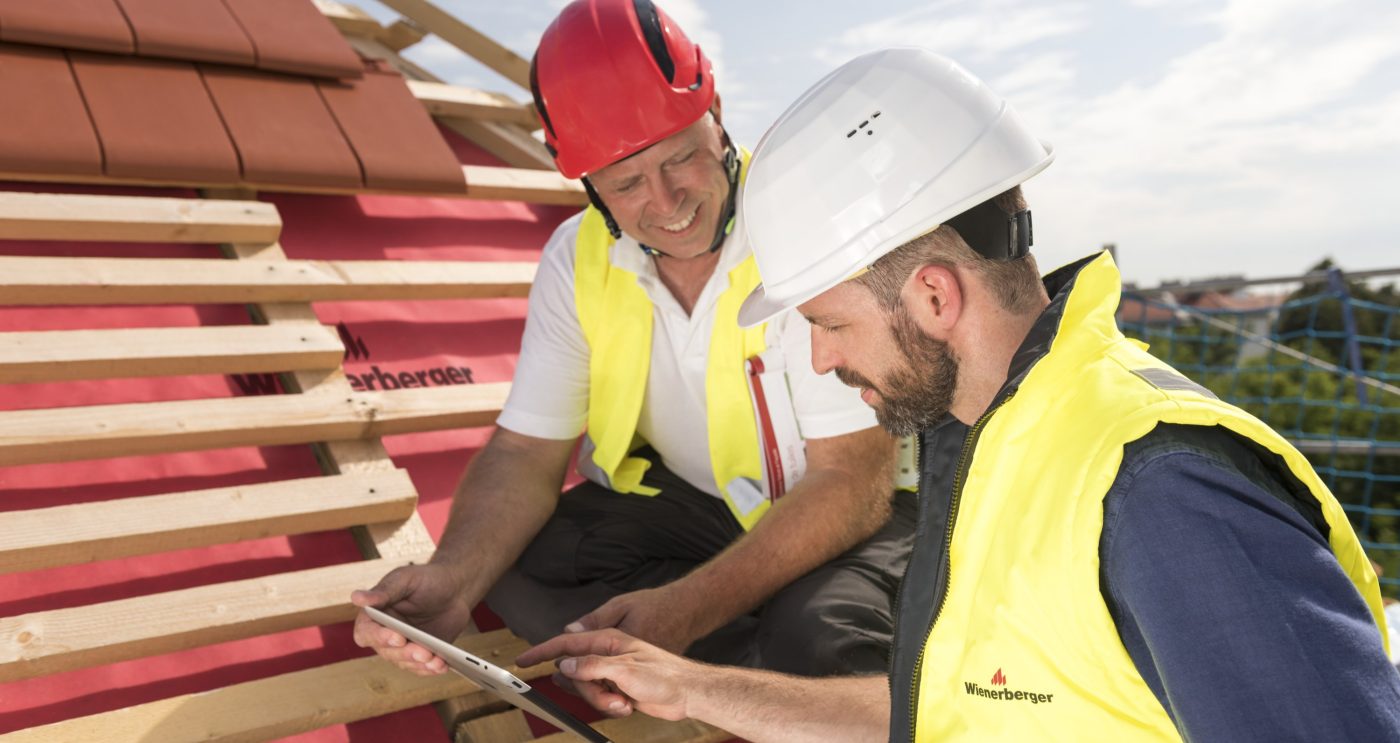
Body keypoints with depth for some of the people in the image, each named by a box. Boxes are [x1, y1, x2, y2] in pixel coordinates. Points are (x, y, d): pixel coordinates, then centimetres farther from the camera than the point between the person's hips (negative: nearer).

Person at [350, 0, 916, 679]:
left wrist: (683, 610, -37)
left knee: (819, 636, -36)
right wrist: (453, 576, -29)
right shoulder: (578, 260, -7)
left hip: (852, 515, -5)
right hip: (684, 501, 5)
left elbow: (854, 481, -25)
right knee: (508, 560, -17)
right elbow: (526, 452, -7)